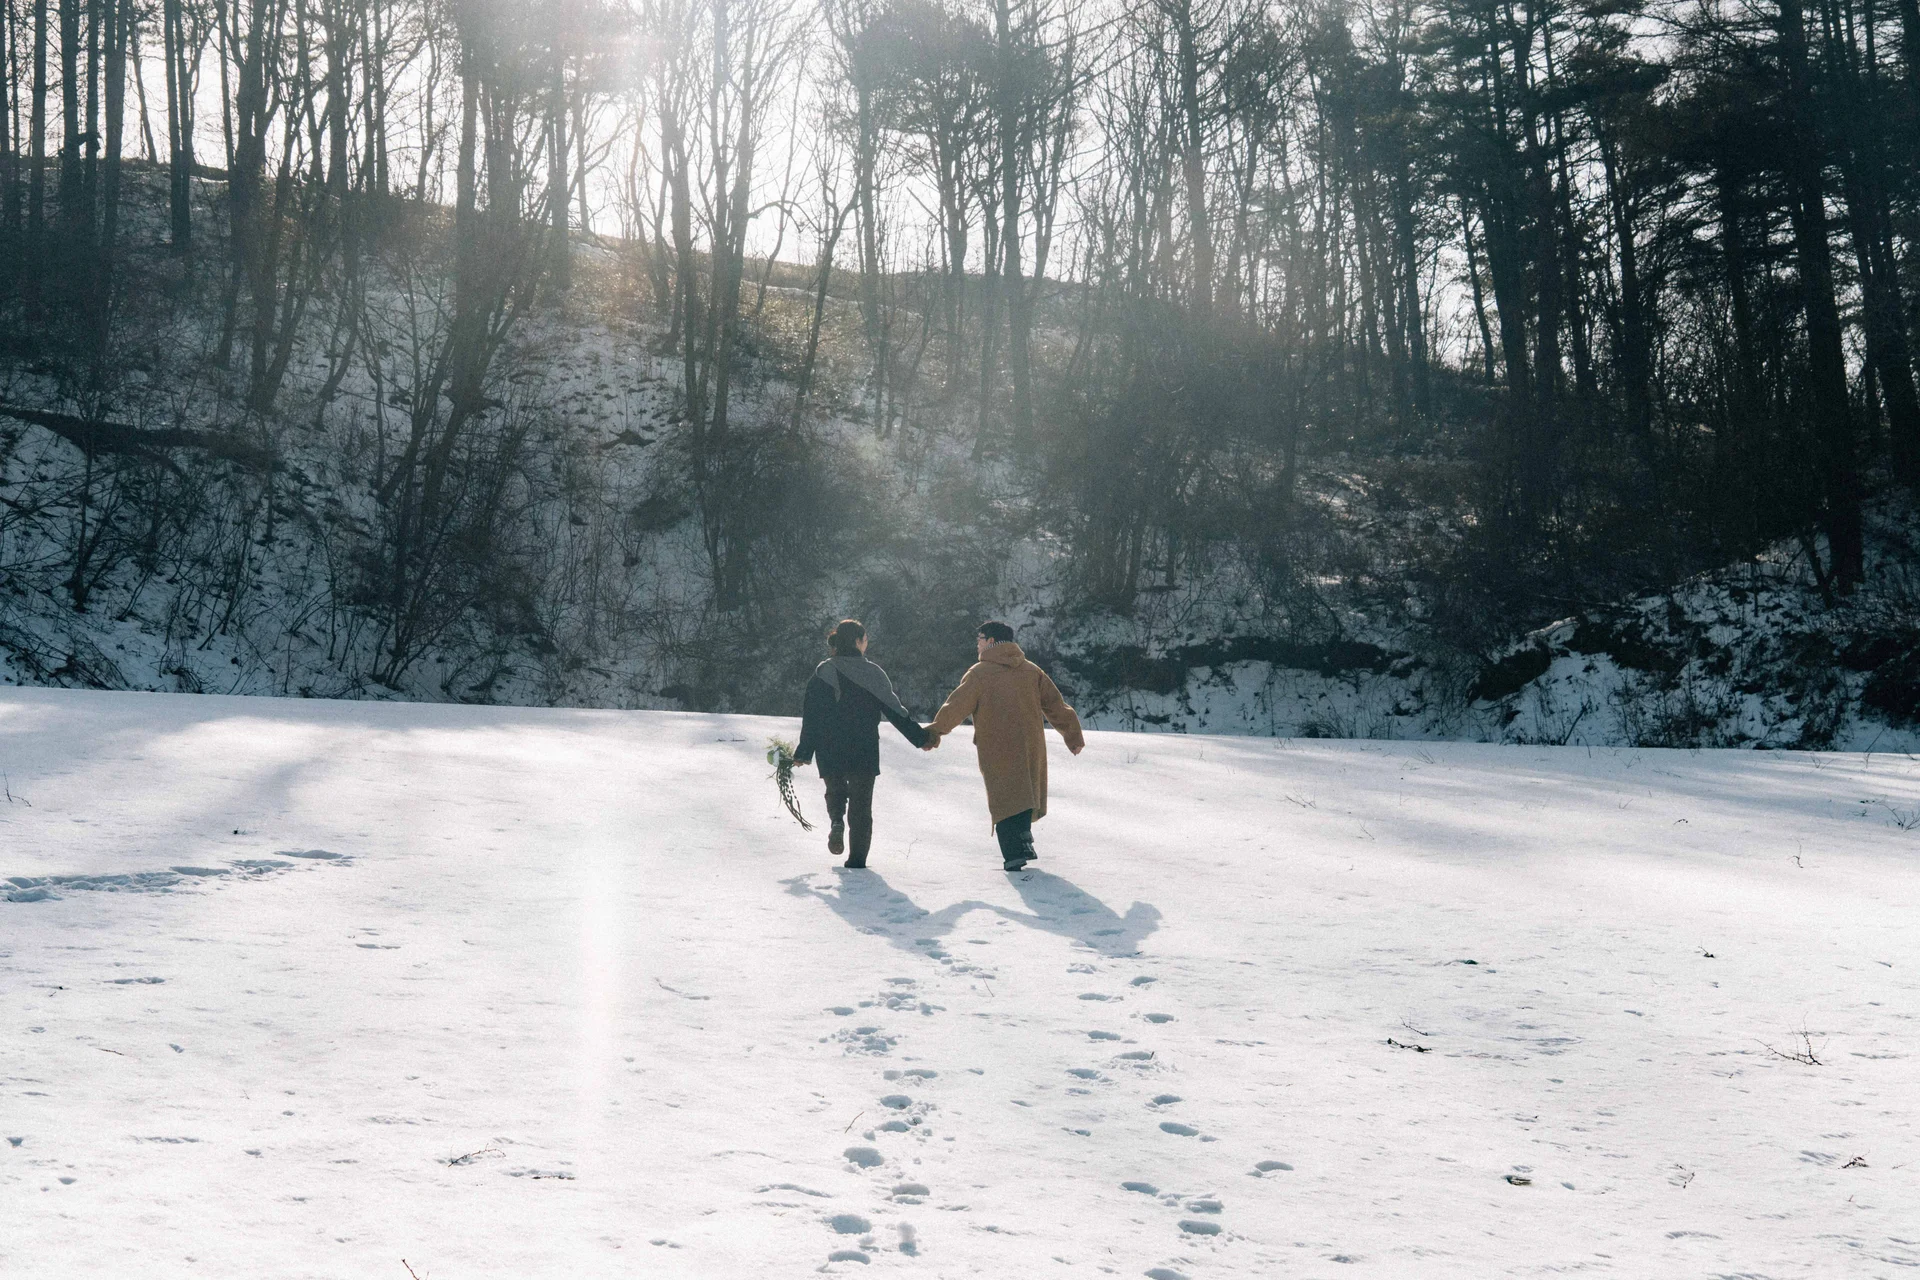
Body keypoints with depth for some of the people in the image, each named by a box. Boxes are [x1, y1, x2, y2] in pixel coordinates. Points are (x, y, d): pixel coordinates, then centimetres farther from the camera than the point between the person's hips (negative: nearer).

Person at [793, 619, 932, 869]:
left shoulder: (823, 672, -2)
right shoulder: (872, 673, -3)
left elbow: (812, 715, -3)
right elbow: (894, 711, -2)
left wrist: (804, 750, 3)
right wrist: (920, 737, 6)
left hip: (830, 750, 1)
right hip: (864, 751, -1)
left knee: (835, 790, 23)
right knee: (861, 804, 8)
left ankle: (836, 822, -7)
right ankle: (857, 858, 3)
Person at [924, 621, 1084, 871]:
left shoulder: (979, 673, -4)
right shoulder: (1031, 670, 10)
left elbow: (956, 707, -6)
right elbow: (1055, 705, 13)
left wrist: (935, 732, 4)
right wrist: (1074, 736, 21)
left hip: (997, 750, -4)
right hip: (1031, 747, 4)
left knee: (1004, 799, -1)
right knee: (1025, 793, 19)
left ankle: (1014, 853, -10)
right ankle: (1024, 841, 16)